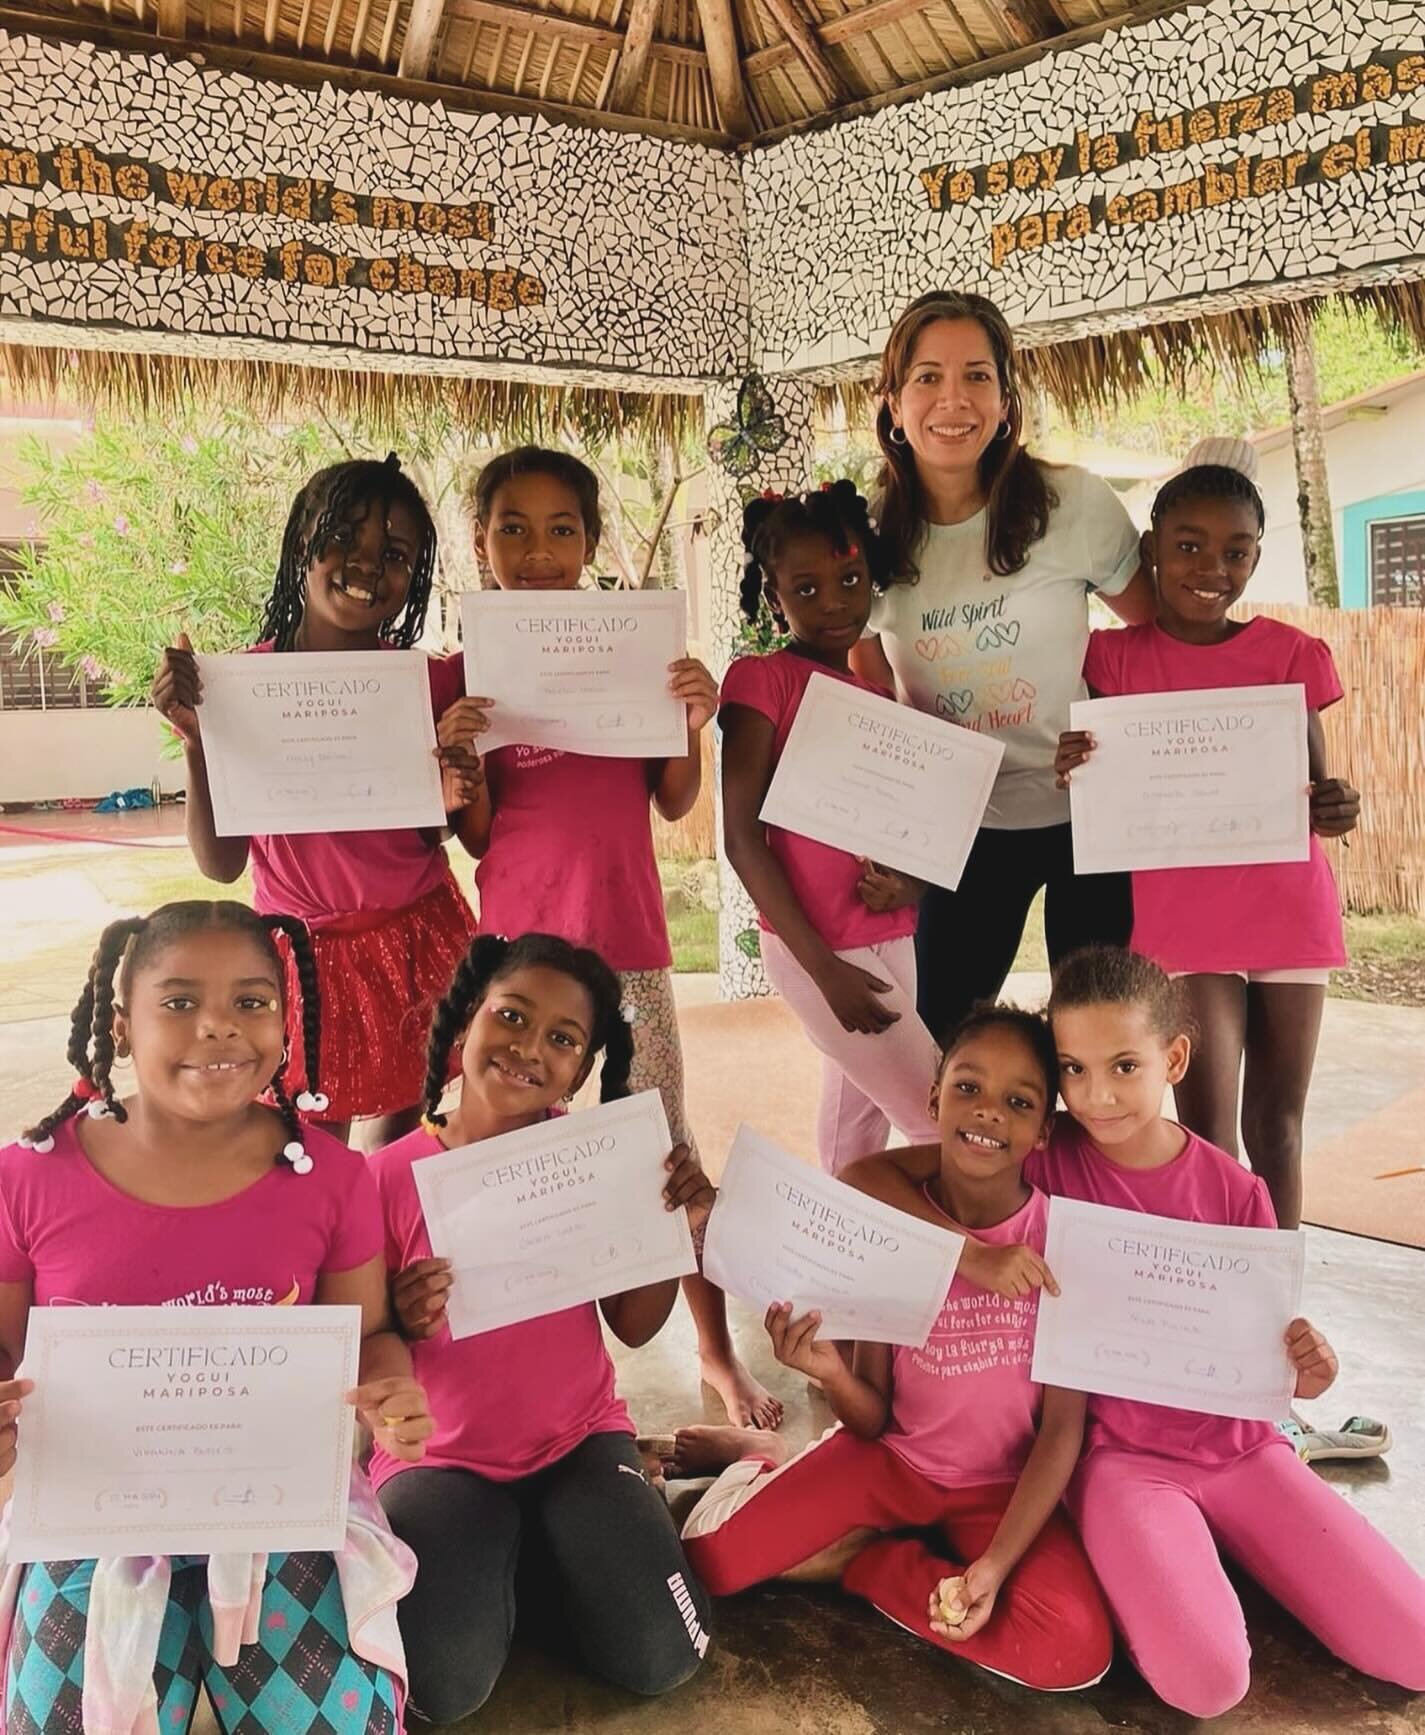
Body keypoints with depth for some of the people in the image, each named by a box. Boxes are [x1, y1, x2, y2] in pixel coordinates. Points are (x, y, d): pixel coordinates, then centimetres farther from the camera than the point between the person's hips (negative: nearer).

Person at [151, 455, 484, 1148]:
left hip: (418, 942, 2)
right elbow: (221, 864, -11)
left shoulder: (429, 683, -5)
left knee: (399, 1140, 13)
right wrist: (195, 740, -24)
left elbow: (428, 839, 3)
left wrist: (450, 799, -19)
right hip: (307, 952, -2)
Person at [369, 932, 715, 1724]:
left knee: (661, 1659, -12)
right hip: (441, 1458, -1)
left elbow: (634, 1326, -2)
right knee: (448, 1687, -20)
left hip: (580, 1439, 2)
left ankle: (548, 1547, 18)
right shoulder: (391, 1176, -16)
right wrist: (402, 1325, -31)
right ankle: (498, 1558, 13)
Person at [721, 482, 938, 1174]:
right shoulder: (763, 679, -10)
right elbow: (741, 836, -15)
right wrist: (823, 967, -17)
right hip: (818, 948, -6)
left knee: (863, 1118, 18)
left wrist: (907, 884, -10)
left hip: (891, 941, 6)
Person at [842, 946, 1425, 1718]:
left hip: (1238, 1445, 3)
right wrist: (969, 1251, -30)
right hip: (1120, 1455, -2)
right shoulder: (1042, 1156, -12)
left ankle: (1222, 1547, 17)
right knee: (1207, 1680, -24)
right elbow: (861, 1174, -15)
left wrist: (1305, 1371, -21)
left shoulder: (1233, 1191, -6)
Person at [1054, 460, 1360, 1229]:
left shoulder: (1291, 653, 1)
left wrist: (1333, 808, -19)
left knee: (1276, 1126, 12)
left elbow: (1313, 788, 4)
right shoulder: (1115, 659, -1)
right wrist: (1074, 772, -24)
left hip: (1288, 912, 2)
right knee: (1208, 1135, -4)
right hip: (1182, 919, -2)